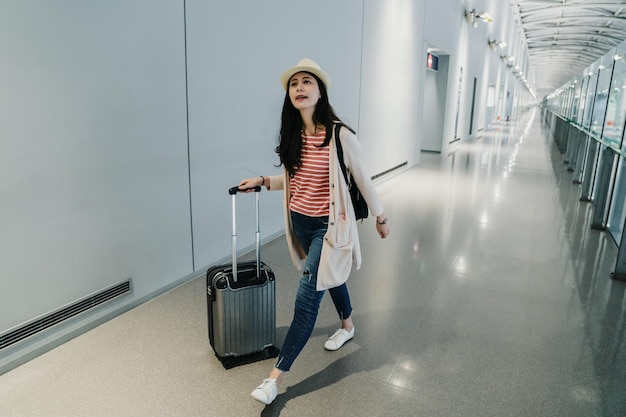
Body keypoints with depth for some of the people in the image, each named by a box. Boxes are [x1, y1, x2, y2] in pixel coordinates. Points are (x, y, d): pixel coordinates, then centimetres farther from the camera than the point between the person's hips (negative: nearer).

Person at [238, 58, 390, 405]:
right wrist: (262, 181, 0)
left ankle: (275, 377, 4)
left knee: (306, 302, -5)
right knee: (330, 275, 27)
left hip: (328, 226, -7)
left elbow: (362, 179, -8)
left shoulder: (340, 135, -18)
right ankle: (347, 326, 53)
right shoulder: (293, 135, 0)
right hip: (300, 223, 7)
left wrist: (380, 217, 2)